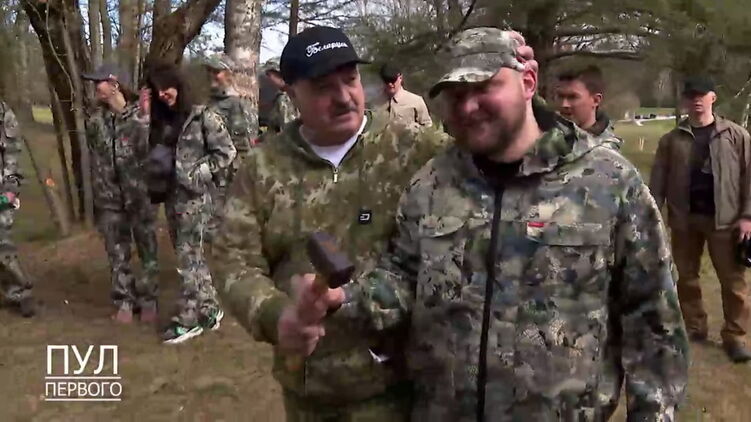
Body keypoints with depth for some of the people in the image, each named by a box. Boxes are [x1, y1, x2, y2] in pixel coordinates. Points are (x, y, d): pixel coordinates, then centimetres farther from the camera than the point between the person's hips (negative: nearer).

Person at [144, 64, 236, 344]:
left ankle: (188, 319, 8)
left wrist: (196, 174, -15)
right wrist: (156, 165, -5)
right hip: (172, 196, 7)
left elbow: (227, 152, -11)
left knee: (188, 257, -2)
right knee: (191, 257, 13)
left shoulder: (202, 116, -7)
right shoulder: (161, 122, 13)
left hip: (195, 196, -7)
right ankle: (209, 310, 25)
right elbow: (153, 157, 18)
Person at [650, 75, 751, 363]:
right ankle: (693, 327, 27)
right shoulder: (672, 140, 4)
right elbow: (658, 180, 3)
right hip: (684, 219, 2)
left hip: (723, 219, -2)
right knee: (686, 277, 12)